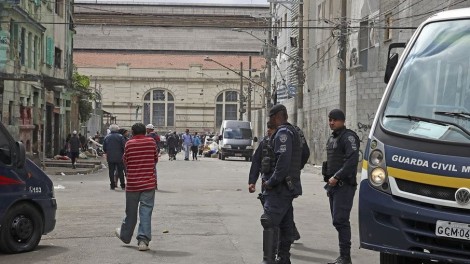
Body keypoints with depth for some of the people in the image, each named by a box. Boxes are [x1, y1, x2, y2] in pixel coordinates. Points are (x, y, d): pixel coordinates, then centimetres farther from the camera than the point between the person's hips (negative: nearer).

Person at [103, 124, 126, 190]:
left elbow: (104, 148, 8)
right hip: (119, 157, -2)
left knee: (111, 172, 7)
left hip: (110, 157, 2)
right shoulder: (120, 136, -7)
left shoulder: (107, 137, 4)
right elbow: (124, 146, -10)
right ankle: (122, 185, 5)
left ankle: (112, 185, 6)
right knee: (120, 171, 4)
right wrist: (123, 153, 7)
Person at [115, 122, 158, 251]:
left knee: (131, 212, 15)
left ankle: (125, 235, 33)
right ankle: (143, 240, -10)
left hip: (132, 183, 0)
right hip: (149, 183, 0)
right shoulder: (151, 142, -1)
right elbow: (155, 160, 9)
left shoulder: (129, 144, -4)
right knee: (146, 212, -2)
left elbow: (125, 161, 3)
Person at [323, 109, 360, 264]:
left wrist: (336, 177, -20)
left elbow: (352, 160, -20)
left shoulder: (348, 137, -9)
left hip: (344, 185, -9)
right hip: (334, 185, 9)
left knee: (340, 220, -13)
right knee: (338, 220, 10)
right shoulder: (332, 138, 19)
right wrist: (329, 179, 15)